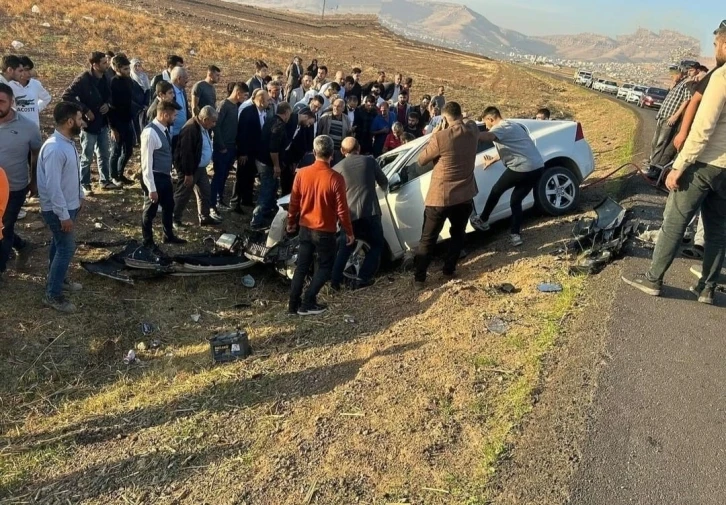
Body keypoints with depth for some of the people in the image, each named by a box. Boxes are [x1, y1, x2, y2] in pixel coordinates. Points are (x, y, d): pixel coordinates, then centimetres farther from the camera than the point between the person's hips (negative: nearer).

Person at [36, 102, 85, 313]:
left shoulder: (68, 142, 2)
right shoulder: (55, 149, -29)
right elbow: (52, 186, -28)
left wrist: (80, 196, 22)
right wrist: (63, 215, -24)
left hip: (69, 205, 9)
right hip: (58, 210, -9)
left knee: (61, 246, 22)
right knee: (66, 249, -2)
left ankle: (59, 280, 40)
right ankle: (52, 295, 10)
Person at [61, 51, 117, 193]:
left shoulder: (104, 78, 3)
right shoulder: (83, 79, -18)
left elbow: (109, 95, 19)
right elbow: (66, 96, -21)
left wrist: (107, 104, -3)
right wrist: (85, 110, -20)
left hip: (102, 123, 7)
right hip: (89, 124, -7)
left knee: (104, 154, 16)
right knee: (87, 157, 4)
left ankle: (105, 181, 29)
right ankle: (84, 185, 16)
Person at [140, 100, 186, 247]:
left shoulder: (165, 129, 2)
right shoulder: (150, 132, -24)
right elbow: (147, 163, -24)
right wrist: (151, 188, -22)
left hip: (166, 176, 9)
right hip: (155, 178, -9)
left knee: (169, 207, 23)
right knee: (150, 211, 10)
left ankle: (169, 236, 43)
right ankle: (148, 241, 29)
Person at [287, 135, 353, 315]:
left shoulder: (302, 174, -6)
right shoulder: (336, 178, -19)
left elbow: (294, 202, 3)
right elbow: (342, 210, -14)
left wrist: (291, 222, 19)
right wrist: (349, 232, -1)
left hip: (305, 228, 4)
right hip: (325, 231, -4)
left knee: (302, 266, 16)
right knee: (325, 266, 13)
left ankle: (293, 304, 19)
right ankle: (307, 303, 9)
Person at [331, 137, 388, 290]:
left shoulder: (337, 168, 4)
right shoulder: (370, 161, 4)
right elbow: (384, 183, 14)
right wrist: (383, 188, 37)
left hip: (349, 215, 2)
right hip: (370, 213, -1)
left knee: (345, 247, 20)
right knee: (377, 245, 15)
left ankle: (335, 280, 15)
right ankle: (362, 279, 6)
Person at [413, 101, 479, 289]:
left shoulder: (440, 137, -21)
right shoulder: (473, 130, -4)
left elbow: (421, 160, -7)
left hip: (440, 196, -4)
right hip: (464, 195, 5)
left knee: (428, 239, 6)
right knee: (458, 234, 24)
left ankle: (419, 279, 8)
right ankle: (449, 270, 30)